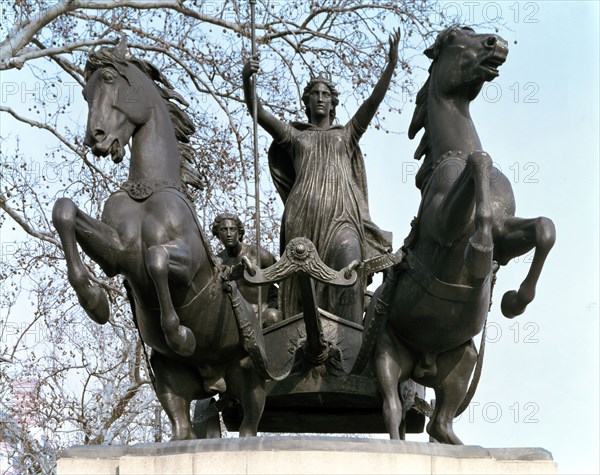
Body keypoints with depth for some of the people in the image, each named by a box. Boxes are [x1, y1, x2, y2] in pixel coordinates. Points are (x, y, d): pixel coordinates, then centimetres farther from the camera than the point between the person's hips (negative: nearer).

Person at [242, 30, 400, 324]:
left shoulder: (347, 134, 26)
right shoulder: (295, 136, 25)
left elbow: (374, 101, 14)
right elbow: (258, 113, 12)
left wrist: (391, 63, 0)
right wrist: (246, 80, -7)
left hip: (343, 214, -1)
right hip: (304, 216, 1)